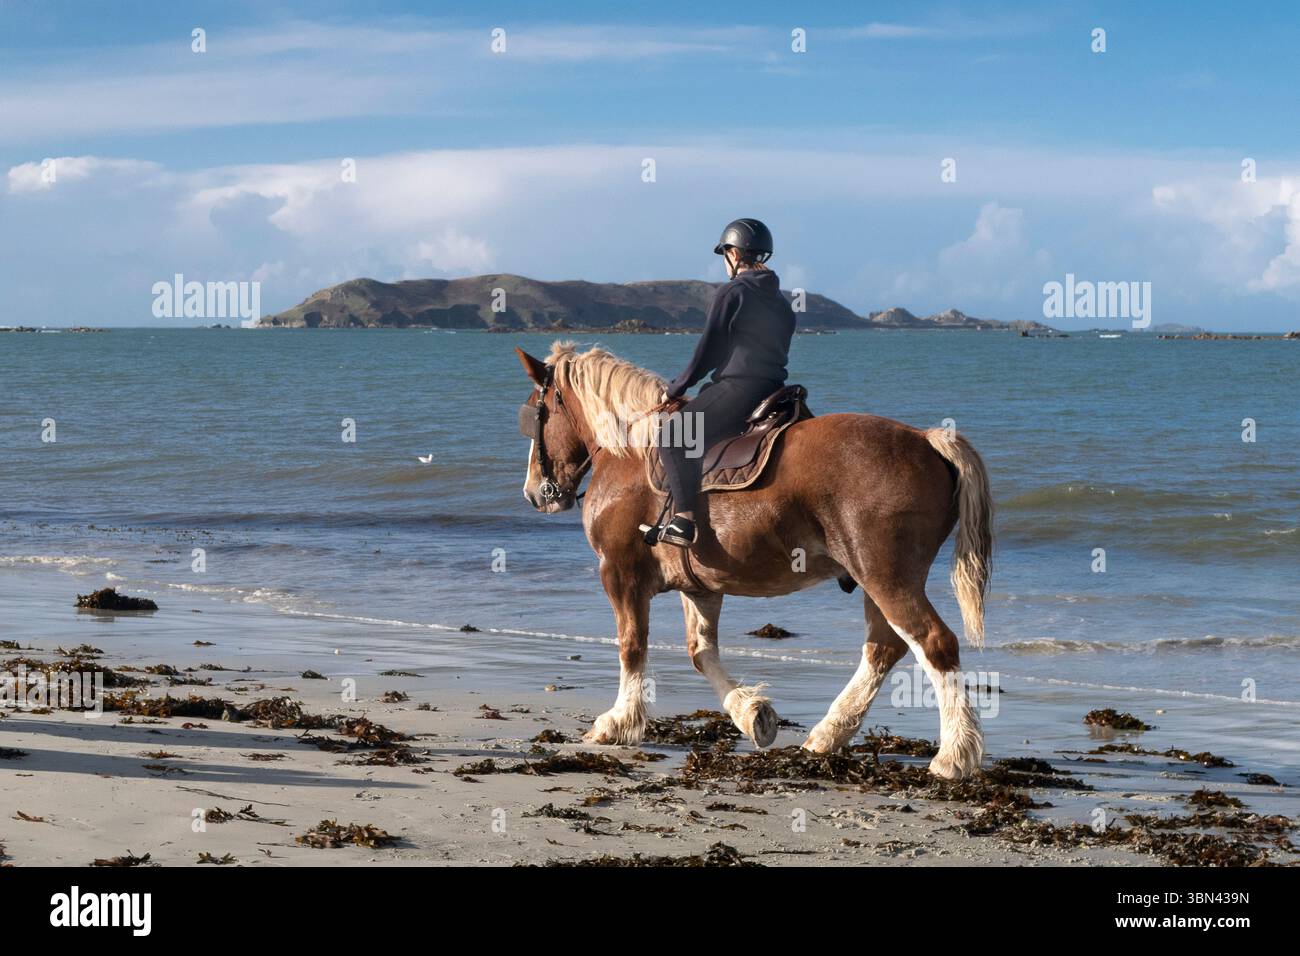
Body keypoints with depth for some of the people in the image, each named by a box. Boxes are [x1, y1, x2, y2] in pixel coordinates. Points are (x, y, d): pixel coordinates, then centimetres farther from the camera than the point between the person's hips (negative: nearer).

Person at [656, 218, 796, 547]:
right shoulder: (781, 301, 17)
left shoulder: (731, 294, -7)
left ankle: (684, 519, -26)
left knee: (674, 437, -11)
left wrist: (676, 389, 6)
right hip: (774, 391, 9)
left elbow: (707, 352, -6)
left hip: (737, 388, -9)